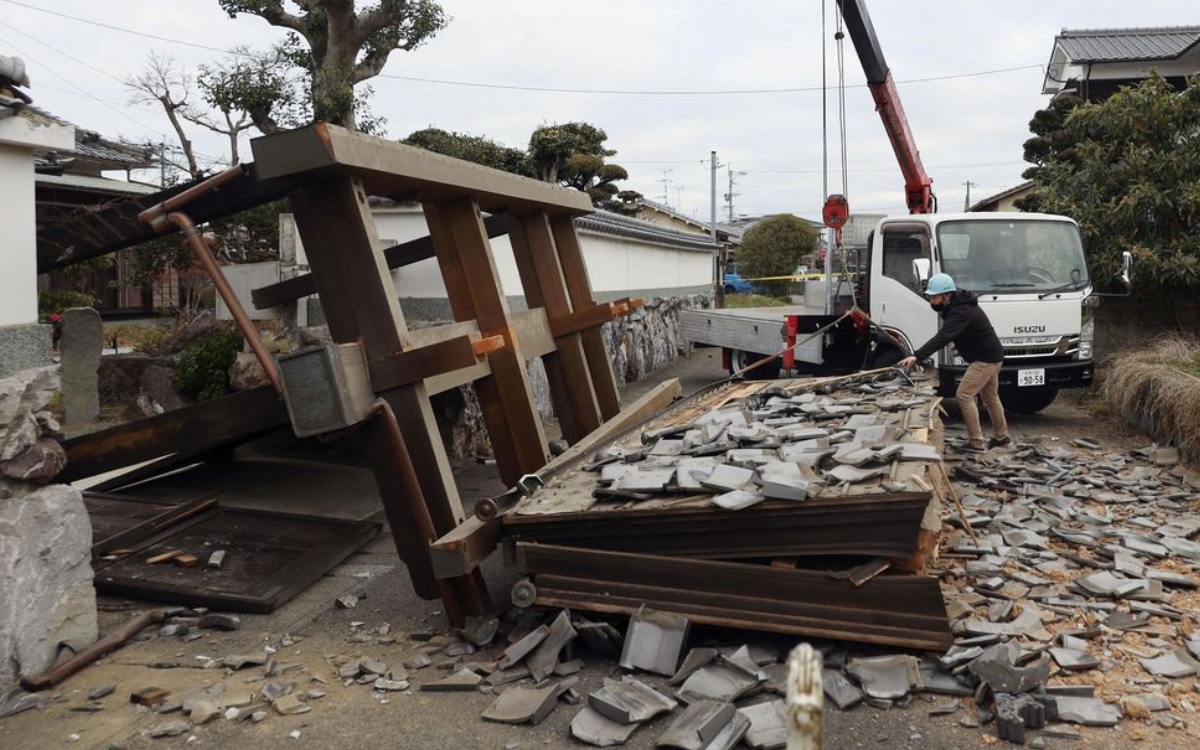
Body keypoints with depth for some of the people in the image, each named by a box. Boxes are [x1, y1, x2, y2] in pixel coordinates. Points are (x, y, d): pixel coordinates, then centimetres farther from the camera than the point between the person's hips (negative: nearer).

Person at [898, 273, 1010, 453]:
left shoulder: (961, 312, -28)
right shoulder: (957, 304, 3)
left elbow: (942, 338, -41)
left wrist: (917, 356, -48)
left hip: (986, 359, -11)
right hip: (991, 356, 11)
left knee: (963, 396, -13)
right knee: (990, 397, 22)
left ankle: (976, 443, -8)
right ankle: (1002, 437, 37)